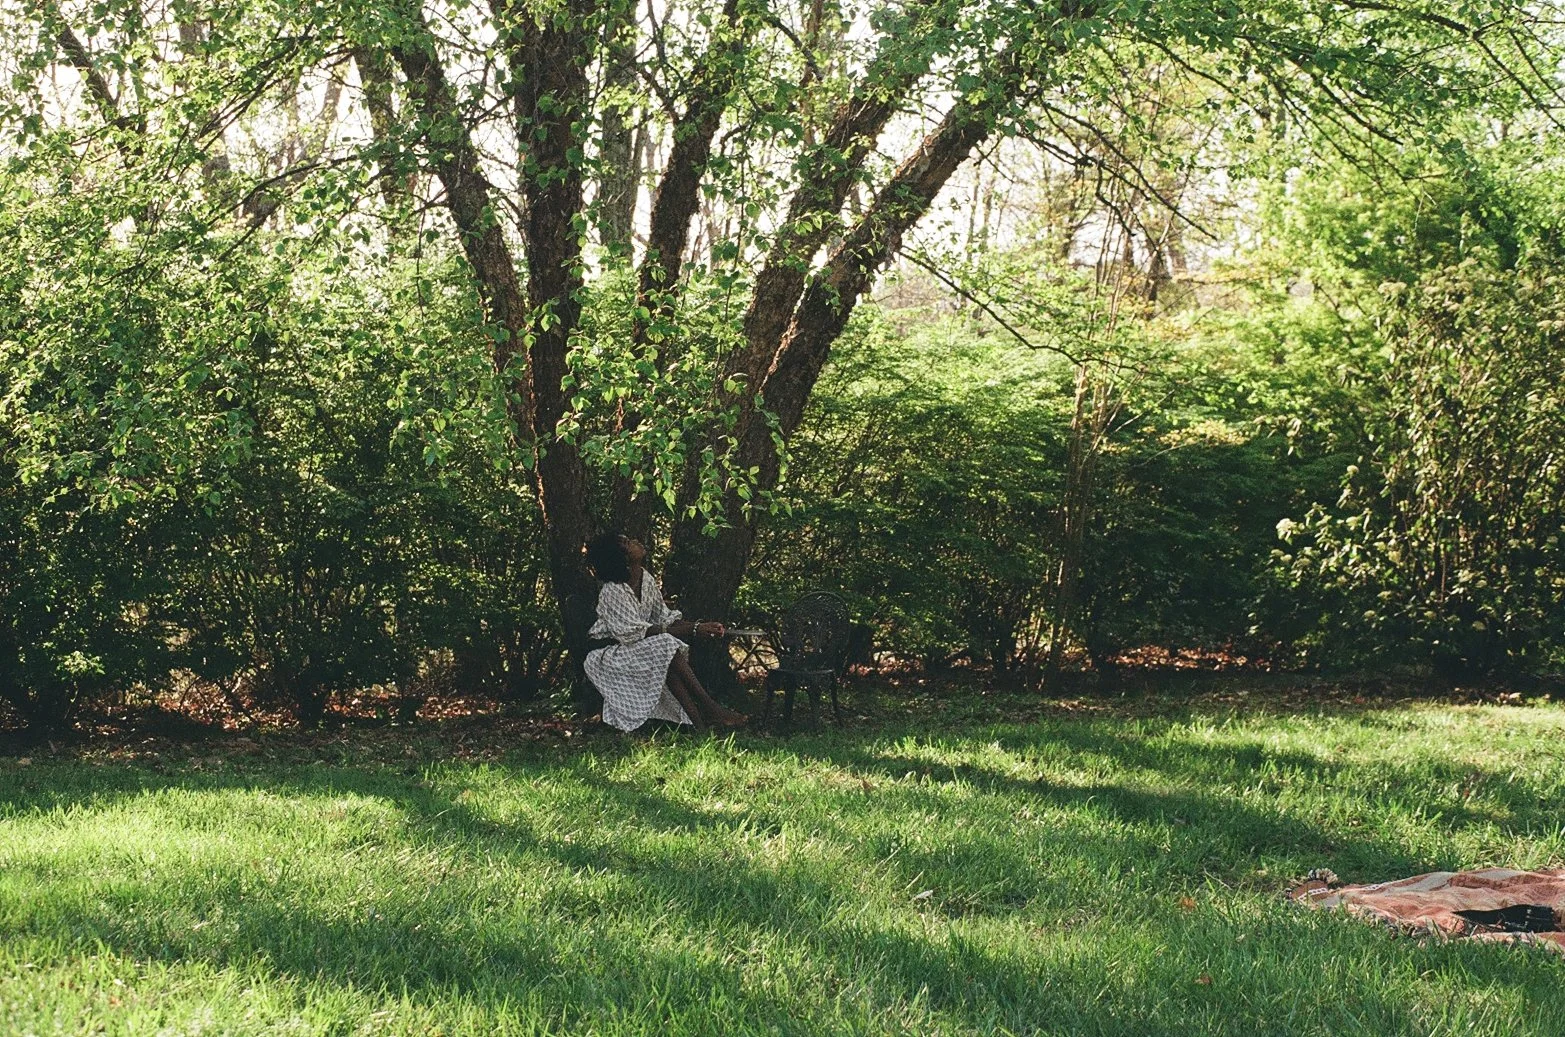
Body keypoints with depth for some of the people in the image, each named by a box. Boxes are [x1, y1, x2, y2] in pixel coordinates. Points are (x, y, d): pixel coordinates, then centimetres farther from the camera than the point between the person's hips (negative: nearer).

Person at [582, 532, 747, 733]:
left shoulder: (646, 579, 2)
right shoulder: (612, 592, -23)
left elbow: (664, 617, 5)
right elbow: (636, 632, -29)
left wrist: (698, 627, -14)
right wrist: (692, 630, -32)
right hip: (609, 654, -8)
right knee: (665, 646, -30)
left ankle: (698, 720, -33)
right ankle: (710, 710, -33)